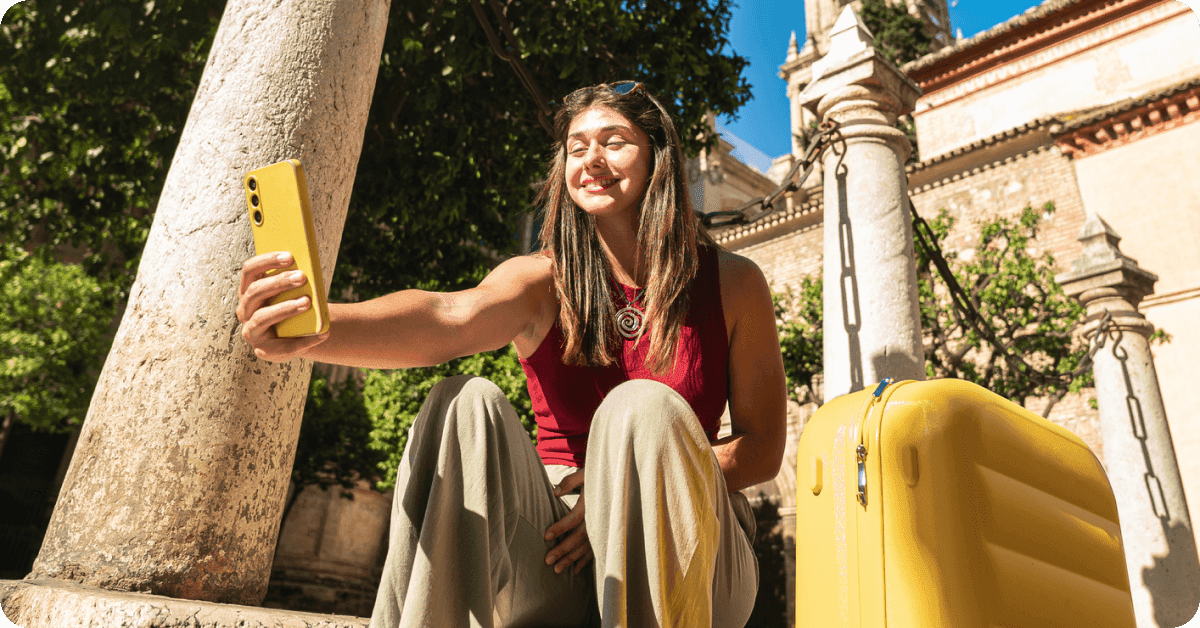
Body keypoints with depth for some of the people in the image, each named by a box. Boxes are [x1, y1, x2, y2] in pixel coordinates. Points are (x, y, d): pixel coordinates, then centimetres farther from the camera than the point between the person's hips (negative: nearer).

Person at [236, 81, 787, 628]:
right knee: (465, 403, -25)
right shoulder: (545, 280, -3)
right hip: (554, 542, 0)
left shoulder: (733, 285, -2)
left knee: (642, 408, -30)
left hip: (679, 550, 0)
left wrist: (634, 491, -16)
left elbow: (762, 450, -1)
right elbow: (449, 317, -25)